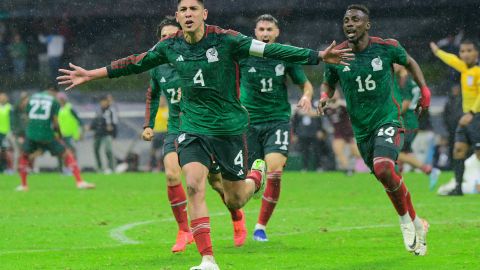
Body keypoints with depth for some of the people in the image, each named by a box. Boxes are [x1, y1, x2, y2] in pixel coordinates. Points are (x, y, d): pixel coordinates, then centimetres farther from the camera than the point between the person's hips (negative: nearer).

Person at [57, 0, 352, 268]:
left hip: (229, 126, -2)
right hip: (193, 127, 2)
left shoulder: (226, 40, -15)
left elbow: (271, 50, -18)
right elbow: (135, 63, 11)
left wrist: (318, 56, -25)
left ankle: (258, 174, 43)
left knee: (235, 201, 6)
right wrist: (92, 74, 14)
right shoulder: (170, 46, -3)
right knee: (194, 186, -19)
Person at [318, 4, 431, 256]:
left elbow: (409, 62, 13)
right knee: (391, 180, 9)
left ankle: (407, 220, -7)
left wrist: (424, 88, 2)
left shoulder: (387, 47, -8)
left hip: (389, 120, -4)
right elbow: (328, 82, 14)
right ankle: (417, 224, 29)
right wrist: (324, 96, -8)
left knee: (383, 168, -28)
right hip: (361, 129, 4)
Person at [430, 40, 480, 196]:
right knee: (459, 149, -1)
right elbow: (452, 60, 33)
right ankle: (458, 187, -2)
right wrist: (438, 52, 50)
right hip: (467, 117, 8)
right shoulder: (465, 68, 13)